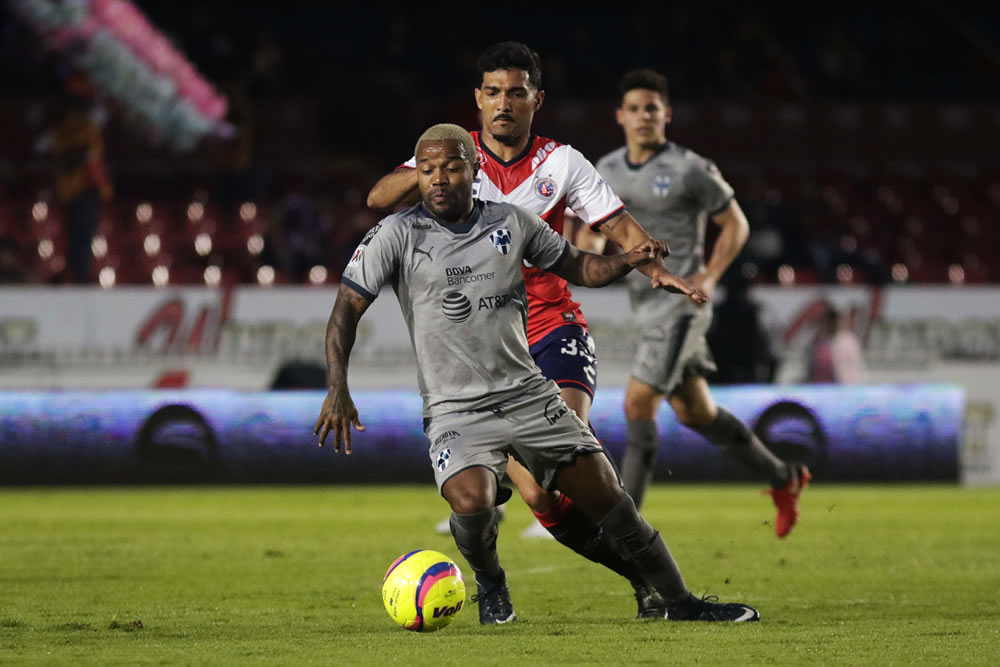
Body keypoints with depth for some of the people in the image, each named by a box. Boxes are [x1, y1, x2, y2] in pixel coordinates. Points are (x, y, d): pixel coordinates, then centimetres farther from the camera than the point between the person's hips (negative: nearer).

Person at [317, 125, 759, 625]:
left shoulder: (512, 223, 4)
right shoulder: (398, 236, -6)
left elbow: (574, 267, 16)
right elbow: (347, 308, -5)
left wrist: (627, 261, -5)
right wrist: (338, 390, -18)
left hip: (529, 395, 3)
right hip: (455, 410, -3)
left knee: (606, 495, -1)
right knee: (472, 503, -29)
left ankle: (680, 602, 14)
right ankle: (490, 584, 5)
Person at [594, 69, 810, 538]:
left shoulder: (690, 170, -10)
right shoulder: (607, 171, 7)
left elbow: (735, 224, -2)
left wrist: (709, 277, -14)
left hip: (679, 302, -7)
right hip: (644, 303, 7)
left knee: (637, 404, -16)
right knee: (694, 412, 14)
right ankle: (782, 479, 31)